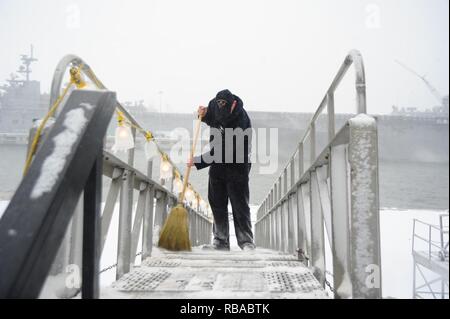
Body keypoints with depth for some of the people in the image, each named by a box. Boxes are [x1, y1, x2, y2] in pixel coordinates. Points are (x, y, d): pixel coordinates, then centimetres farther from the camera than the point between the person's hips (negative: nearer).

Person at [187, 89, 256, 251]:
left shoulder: (241, 122, -29)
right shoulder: (215, 104, -9)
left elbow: (224, 153, -29)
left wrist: (198, 162, -25)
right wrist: (204, 114, -5)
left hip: (237, 167, -6)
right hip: (218, 165, 6)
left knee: (239, 205, -5)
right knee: (217, 203, 8)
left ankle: (246, 241, 4)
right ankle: (221, 240, 16)